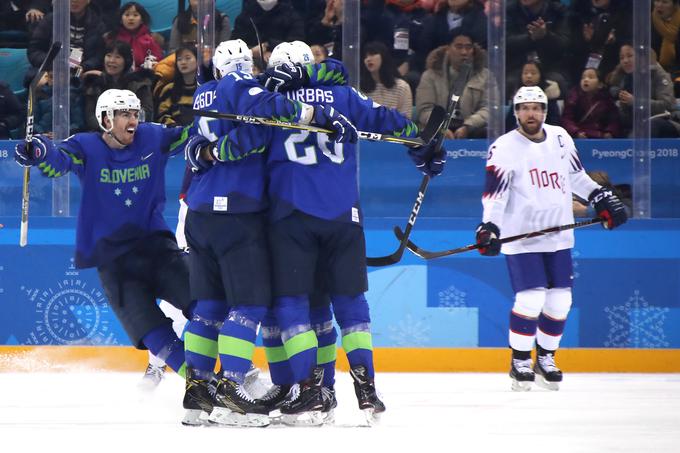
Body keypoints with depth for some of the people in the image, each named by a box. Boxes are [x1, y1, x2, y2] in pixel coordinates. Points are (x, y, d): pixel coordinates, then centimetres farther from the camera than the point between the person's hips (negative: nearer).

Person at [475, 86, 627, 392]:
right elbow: (495, 193, -13)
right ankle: (520, 362, 0)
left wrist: (602, 198, 15)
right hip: (521, 237, -5)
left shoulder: (560, 138, 7)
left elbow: (576, 176, 21)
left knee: (560, 299, 5)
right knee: (531, 298, -15)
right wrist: (489, 227, -26)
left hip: (558, 235, 5)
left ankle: (545, 359, 22)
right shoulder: (504, 148, -9)